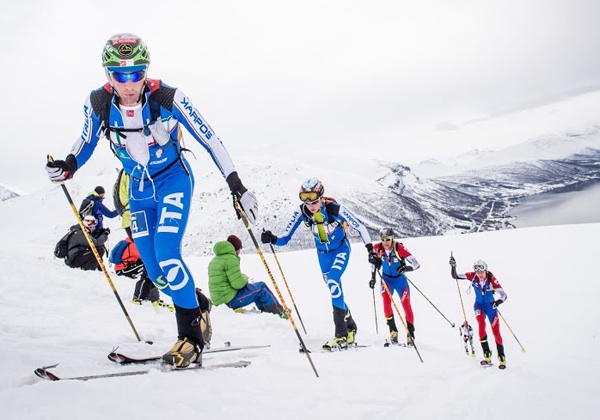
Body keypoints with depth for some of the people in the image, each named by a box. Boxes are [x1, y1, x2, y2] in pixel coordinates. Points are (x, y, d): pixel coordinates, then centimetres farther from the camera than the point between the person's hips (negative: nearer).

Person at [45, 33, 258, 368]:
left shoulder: (167, 97, -23)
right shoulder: (98, 102, -14)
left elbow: (209, 139, -17)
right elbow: (87, 142, 5)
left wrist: (237, 187, -19)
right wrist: (67, 167, -16)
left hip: (174, 179, -4)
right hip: (139, 188, 5)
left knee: (166, 255, -22)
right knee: (155, 271, 3)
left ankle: (191, 338, -10)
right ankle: (197, 306, 29)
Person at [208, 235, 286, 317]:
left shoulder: (214, 260, 15)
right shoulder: (230, 259, -17)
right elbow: (238, 283, -22)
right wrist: (245, 278, -1)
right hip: (232, 300, -10)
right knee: (261, 289, 2)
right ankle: (280, 312, 15)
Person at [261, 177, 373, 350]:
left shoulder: (335, 209, -29)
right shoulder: (301, 212, -21)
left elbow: (359, 225, -18)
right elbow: (286, 237, -19)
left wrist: (370, 249, -19)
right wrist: (273, 239, -39)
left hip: (341, 249, -4)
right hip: (323, 253, 5)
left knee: (333, 283, -25)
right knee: (335, 290, 11)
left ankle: (341, 335, -20)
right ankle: (350, 328, 33)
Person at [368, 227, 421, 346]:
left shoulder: (399, 248, -25)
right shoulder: (377, 248, -15)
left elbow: (416, 264, -27)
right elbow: (373, 261, 7)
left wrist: (406, 268, -45)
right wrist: (373, 278, 5)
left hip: (400, 279, -2)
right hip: (386, 279, 2)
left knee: (406, 305, -9)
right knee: (386, 301, -21)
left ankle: (410, 333, 3)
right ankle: (393, 330, -11)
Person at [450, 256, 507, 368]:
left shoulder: (491, 279, -25)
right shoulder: (473, 276, -18)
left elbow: (503, 294, -29)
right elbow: (455, 276, -18)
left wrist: (498, 301, -49)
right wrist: (453, 266, -36)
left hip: (490, 305, -1)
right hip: (479, 305, 1)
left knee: (496, 331, -1)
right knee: (481, 324, -25)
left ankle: (502, 358, 17)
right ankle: (487, 355, -17)